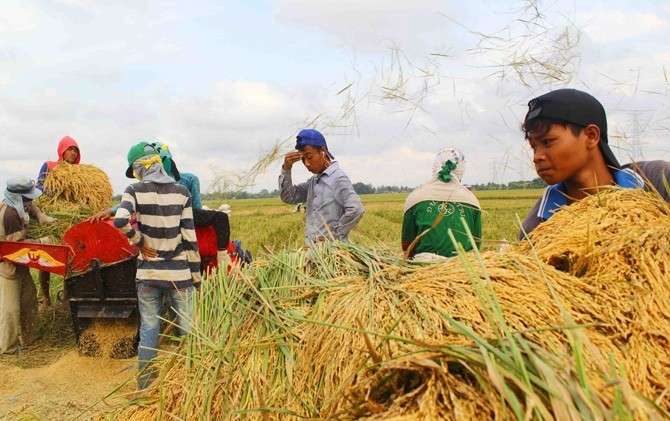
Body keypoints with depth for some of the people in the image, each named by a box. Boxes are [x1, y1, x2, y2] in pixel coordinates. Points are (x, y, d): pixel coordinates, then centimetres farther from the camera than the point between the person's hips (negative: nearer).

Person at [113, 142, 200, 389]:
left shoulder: (135, 191, -5)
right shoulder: (181, 192, -2)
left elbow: (120, 220, -23)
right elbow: (190, 237, -4)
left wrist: (138, 241, -4)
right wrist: (196, 273, 4)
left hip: (148, 272, 1)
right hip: (179, 272, 0)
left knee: (149, 327, 13)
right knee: (186, 328, 9)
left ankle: (145, 384, 22)